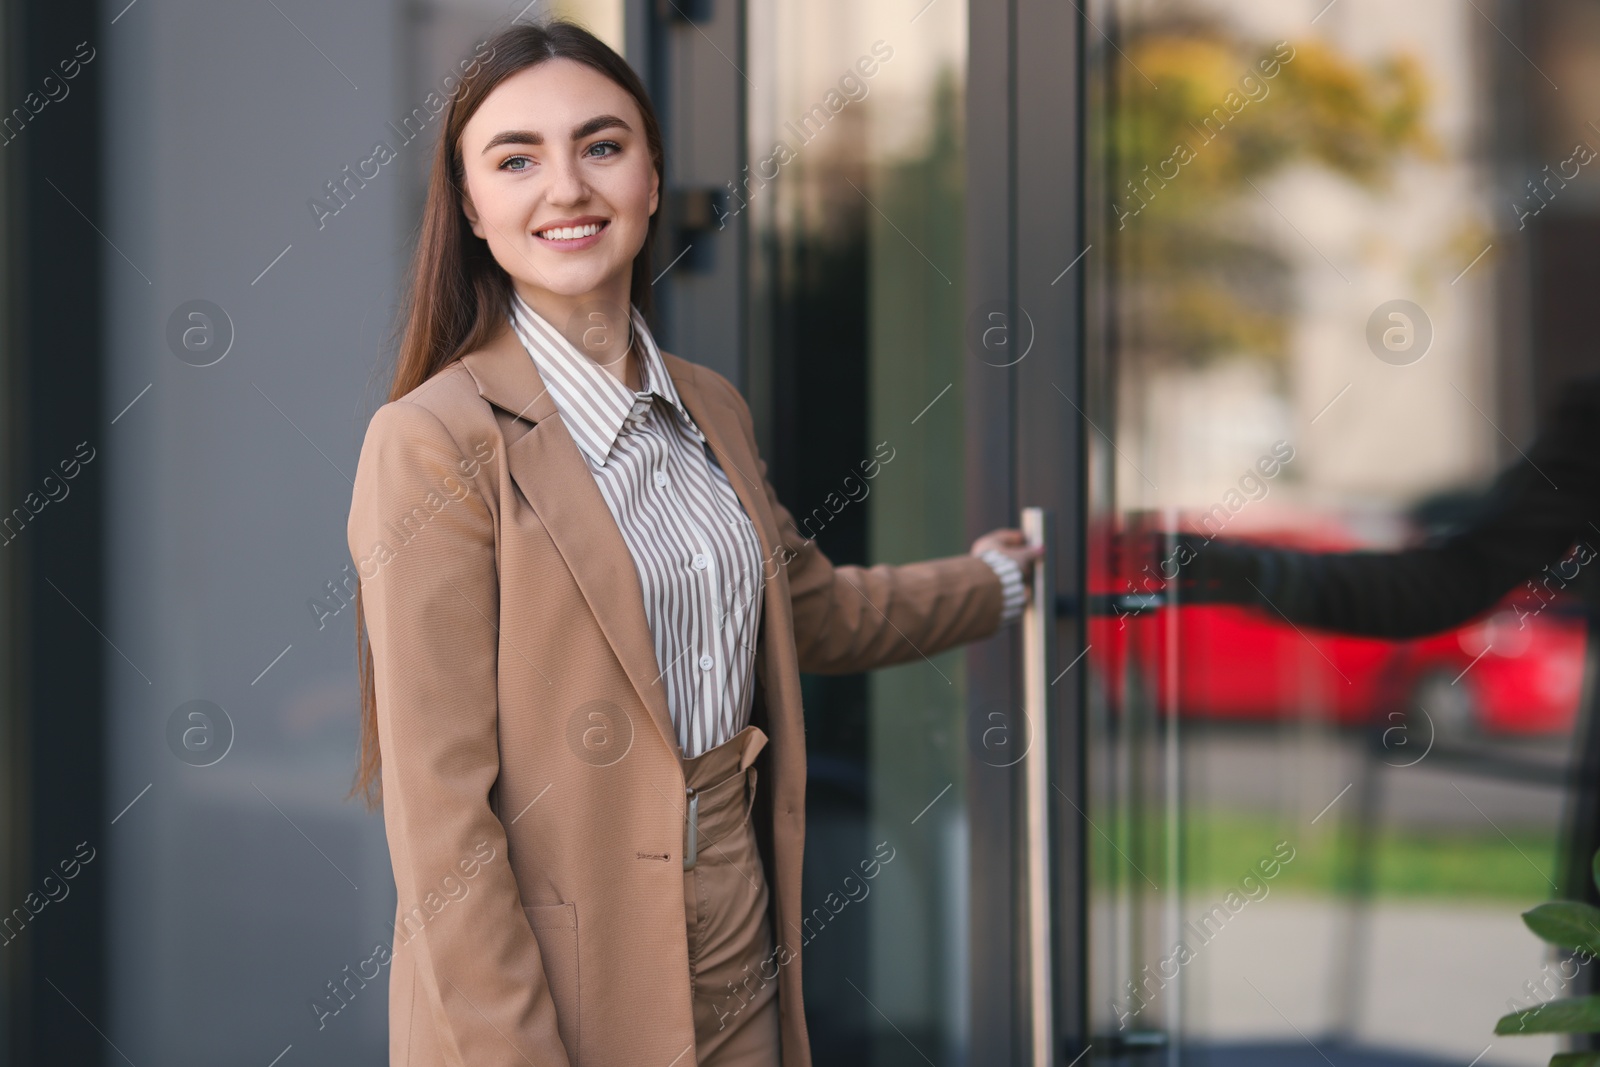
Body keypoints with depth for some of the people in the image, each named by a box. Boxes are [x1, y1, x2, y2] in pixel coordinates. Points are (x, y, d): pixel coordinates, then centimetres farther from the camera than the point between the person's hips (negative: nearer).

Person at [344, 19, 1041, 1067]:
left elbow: (813, 607, 28)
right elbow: (439, 810, -17)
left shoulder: (711, 410, 8)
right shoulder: (435, 442, -14)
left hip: (741, 976, 7)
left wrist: (987, 583, 41)